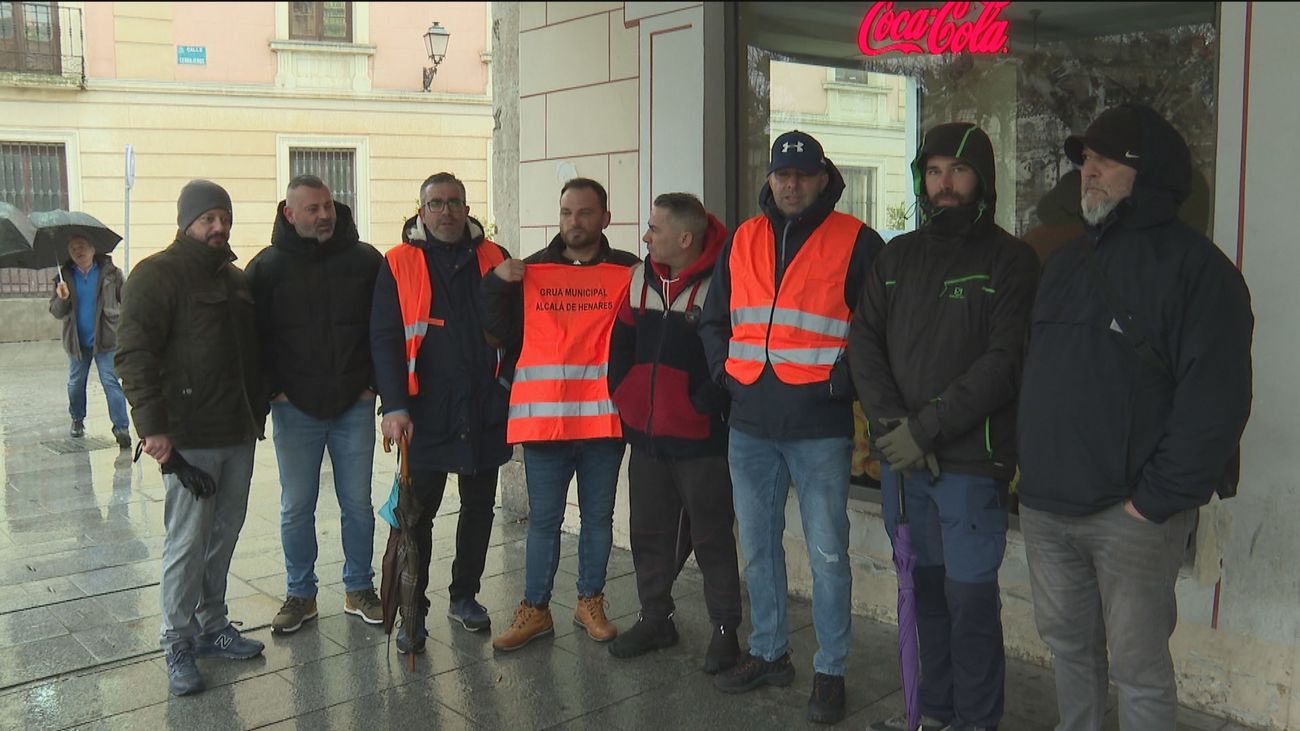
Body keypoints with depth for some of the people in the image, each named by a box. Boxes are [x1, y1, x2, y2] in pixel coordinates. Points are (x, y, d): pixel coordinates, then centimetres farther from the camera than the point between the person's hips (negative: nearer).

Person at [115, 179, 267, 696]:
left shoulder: (236, 278, 16)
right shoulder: (157, 274, -8)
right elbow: (133, 355, -15)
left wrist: (258, 411, 19)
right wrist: (151, 426, -22)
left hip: (238, 433, 7)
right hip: (188, 437, -7)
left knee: (224, 535, 14)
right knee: (187, 542, -2)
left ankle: (211, 626, 28)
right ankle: (178, 643, 12)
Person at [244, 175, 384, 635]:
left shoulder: (365, 260, 0)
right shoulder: (268, 266, -2)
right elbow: (254, 335, 0)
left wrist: (374, 382, -1)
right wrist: (272, 390, -6)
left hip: (354, 406, 1)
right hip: (295, 408, 0)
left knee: (357, 504, 9)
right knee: (296, 508, 8)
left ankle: (359, 589, 24)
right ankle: (300, 594, 24)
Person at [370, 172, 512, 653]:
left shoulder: (494, 260, 7)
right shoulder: (399, 264, -1)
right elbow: (385, 339, -5)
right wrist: (395, 406, -13)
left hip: (485, 413, 3)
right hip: (425, 415, -3)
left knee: (479, 508, 14)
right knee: (417, 514, 2)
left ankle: (464, 595, 30)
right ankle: (413, 612, 15)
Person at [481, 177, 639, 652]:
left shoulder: (628, 271, 2)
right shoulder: (530, 271, 7)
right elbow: (505, 334, 8)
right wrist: (497, 286, -5)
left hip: (604, 418, 0)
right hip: (543, 416, 1)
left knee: (598, 515, 12)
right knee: (543, 518, 8)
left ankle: (590, 601, 26)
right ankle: (535, 609, 19)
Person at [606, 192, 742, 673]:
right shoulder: (640, 279, 7)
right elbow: (621, 344, 15)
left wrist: (704, 404, -13)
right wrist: (623, 397, 9)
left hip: (700, 439, -6)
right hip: (645, 434, 7)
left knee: (712, 537, 6)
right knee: (648, 533, 15)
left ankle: (725, 629, 20)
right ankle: (655, 619, 31)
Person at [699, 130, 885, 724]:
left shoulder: (856, 243, -3)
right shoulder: (743, 241, 11)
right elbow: (713, 320, 21)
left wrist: (844, 380, -10)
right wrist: (727, 370, 7)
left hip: (820, 429, -5)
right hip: (750, 427, 5)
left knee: (827, 555, 2)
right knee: (758, 547, 15)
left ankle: (830, 671, 16)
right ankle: (768, 652, 31)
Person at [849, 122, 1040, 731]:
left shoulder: (1010, 260, -2)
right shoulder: (897, 256, 13)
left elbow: (1005, 361, -11)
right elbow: (863, 340, 7)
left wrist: (927, 426, -15)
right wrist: (890, 422, -8)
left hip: (971, 459, -4)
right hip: (900, 455, 5)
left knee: (970, 594, -1)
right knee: (921, 585, 13)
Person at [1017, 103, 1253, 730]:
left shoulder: (1195, 267, -8)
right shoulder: (1066, 261, 15)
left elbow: (1214, 401, -14)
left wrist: (1156, 501, -17)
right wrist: (1027, 462, 10)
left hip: (1131, 514, -6)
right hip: (1045, 506, 7)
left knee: (1138, 667, 4)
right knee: (1068, 644, 18)